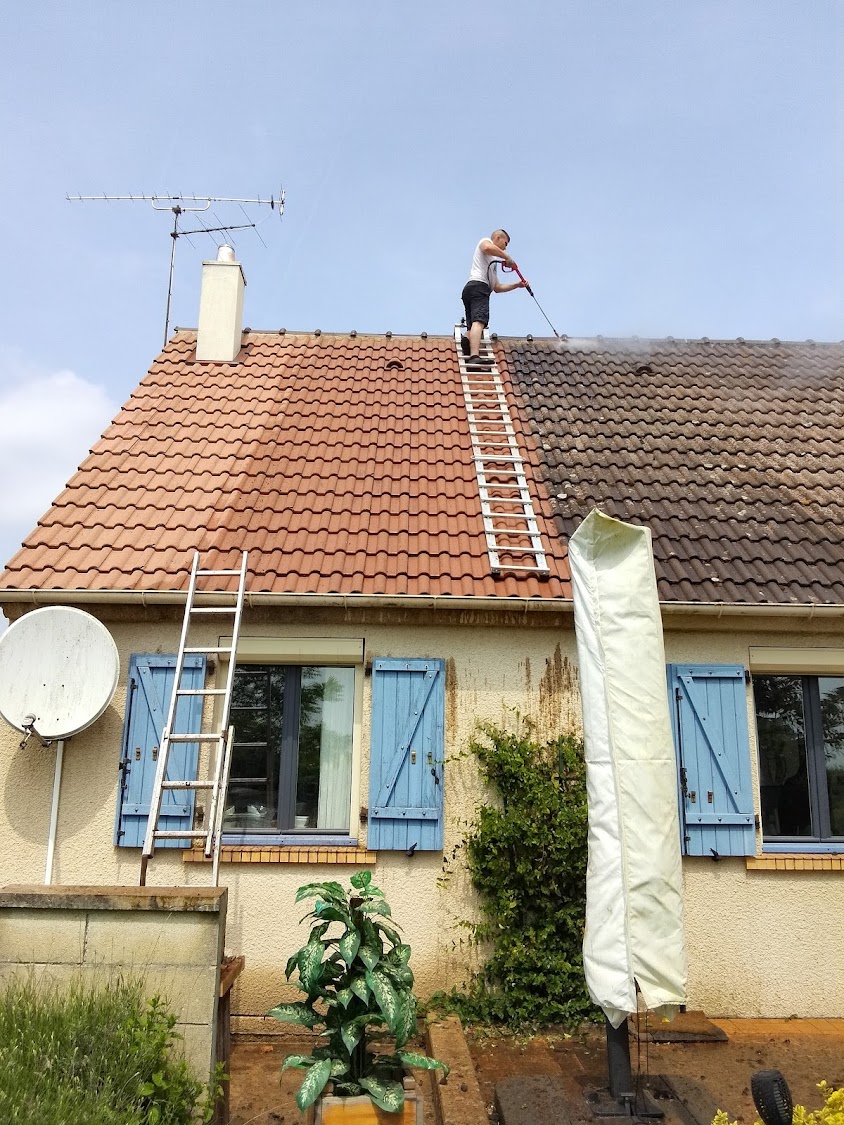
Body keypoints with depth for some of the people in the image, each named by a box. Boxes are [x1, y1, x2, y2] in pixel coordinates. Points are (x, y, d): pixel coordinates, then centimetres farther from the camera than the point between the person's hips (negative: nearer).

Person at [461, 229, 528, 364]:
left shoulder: (493, 264, 39)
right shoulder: (485, 241, 15)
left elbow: (497, 288, 38)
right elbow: (487, 247, -12)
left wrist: (517, 285, 31)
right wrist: (507, 257, -5)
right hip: (478, 286, -10)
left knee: (474, 326, -1)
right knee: (479, 321, -26)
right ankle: (474, 356, -44)